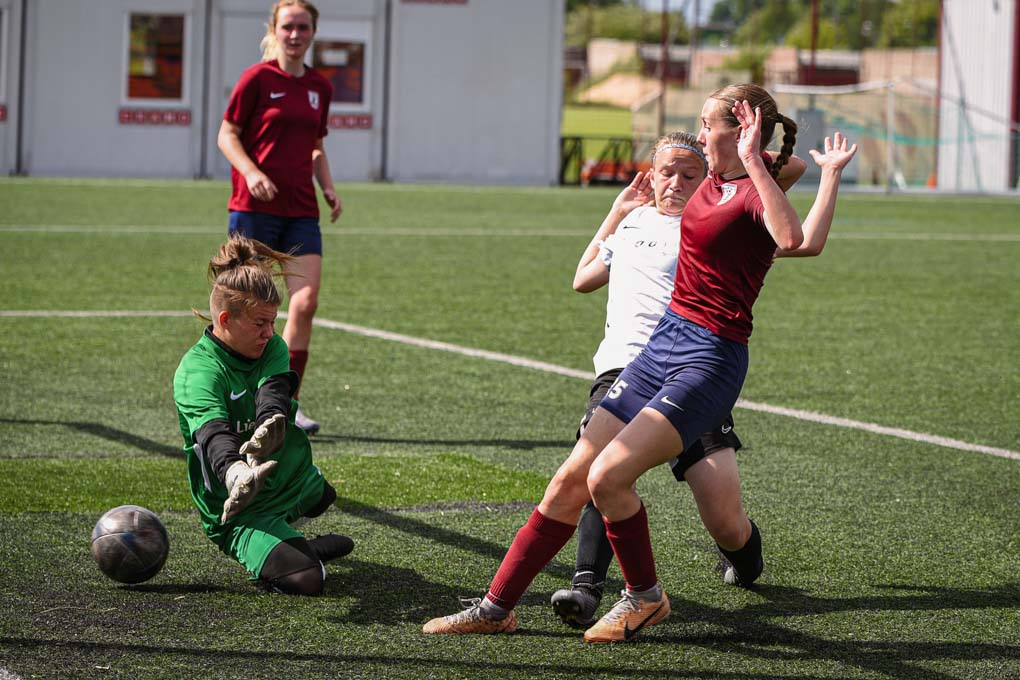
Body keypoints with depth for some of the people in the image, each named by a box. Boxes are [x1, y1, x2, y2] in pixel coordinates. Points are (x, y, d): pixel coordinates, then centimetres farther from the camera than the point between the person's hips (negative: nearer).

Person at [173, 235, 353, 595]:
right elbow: (213, 432, -37)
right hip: (237, 512, -11)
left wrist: (270, 425, -47)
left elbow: (274, 389, -21)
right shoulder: (197, 370, -18)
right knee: (305, 580, -27)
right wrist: (235, 472, -61)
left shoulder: (272, 348, 2)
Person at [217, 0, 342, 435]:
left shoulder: (319, 87, 13)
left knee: (305, 304, -8)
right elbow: (227, 135, -3)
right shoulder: (257, 79, -4)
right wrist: (251, 173, -19)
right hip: (254, 207, -5)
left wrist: (328, 188, 9)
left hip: (301, 211, 5)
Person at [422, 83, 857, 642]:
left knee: (607, 476, -20)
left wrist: (752, 161, -32)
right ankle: (496, 607, 11)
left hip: (709, 360, -9)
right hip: (663, 344, 9)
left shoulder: (757, 193, -12)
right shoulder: (713, 182, 12)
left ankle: (644, 596, 4)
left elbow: (792, 238, -37)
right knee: (572, 478, 6)